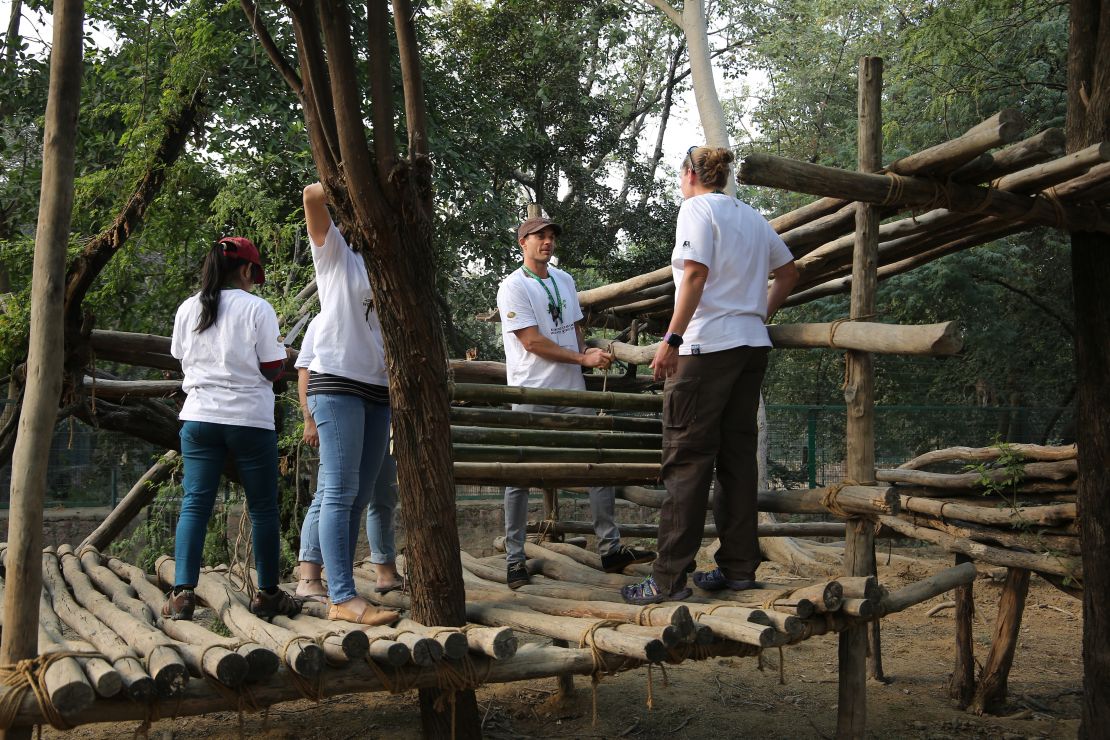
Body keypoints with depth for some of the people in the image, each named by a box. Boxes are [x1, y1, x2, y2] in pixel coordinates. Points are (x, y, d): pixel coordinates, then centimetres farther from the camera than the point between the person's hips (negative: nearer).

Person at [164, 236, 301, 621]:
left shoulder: (188, 309, 6)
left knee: (194, 504, 4)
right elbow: (272, 370, -6)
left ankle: (182, 591, -6)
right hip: (250, 420, -3)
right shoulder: (257, 308, -7)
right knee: (263, 508, 7)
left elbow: (182, 360, 17)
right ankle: (267, 593, 15)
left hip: (199, 418, 4)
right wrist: (279, 349, 13)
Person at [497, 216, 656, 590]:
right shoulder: (513, 286, -8)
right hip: (531, 395, -7)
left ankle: (610, 549, 11)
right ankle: (515, 561, 7)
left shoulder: (565, 280, 15)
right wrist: (583, 359, -14)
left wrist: (587, 356, 2)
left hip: (572, 391, 7)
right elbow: (533, 341, -15)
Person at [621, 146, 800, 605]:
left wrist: (672, 338, -16)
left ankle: (668, 579, -5)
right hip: (753, 346, 8)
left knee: (687, 460, -6)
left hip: (706, 347, -7)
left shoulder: (697, 208, -4)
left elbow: (696, 274, -16)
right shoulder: (752, 217, 18)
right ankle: (739, 568, 14)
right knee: (738, 456, 10)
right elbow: (788, 272, 25)